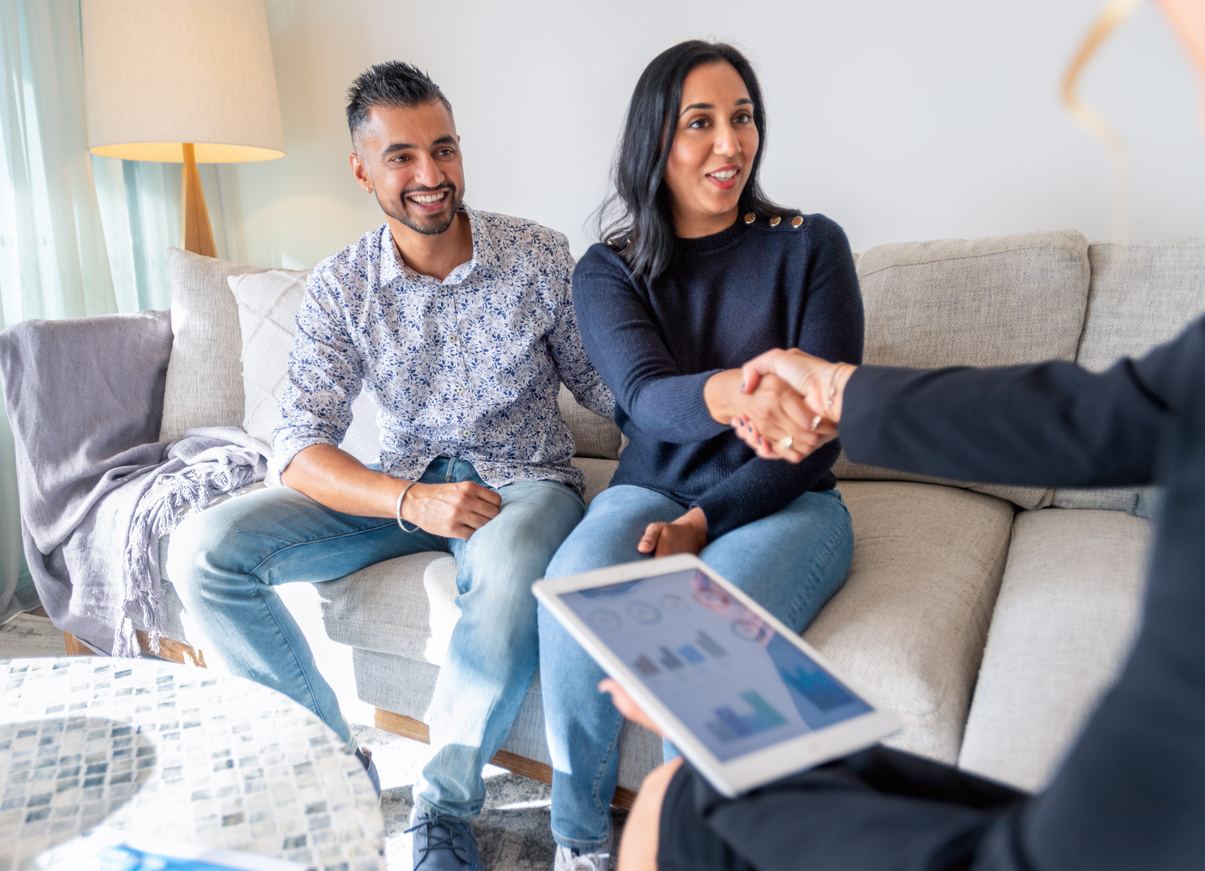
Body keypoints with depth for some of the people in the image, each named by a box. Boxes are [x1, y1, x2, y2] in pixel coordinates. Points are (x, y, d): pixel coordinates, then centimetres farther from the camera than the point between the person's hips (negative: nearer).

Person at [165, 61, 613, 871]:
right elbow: (299, 448, -11)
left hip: (523, 479, -2)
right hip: (402, 486, 3)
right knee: (204, 549, -14)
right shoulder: (341, 286, -4)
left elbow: (602, 385, 0)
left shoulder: (540, 257, -6)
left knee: (508, 569, -39)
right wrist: (411, 500, -29)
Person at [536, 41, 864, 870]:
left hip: (783, 501, -1)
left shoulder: (810, 246, -2)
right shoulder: (610, 269, 1)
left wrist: (703, 522, -16)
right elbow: (647, 396, -18)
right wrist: (730, 393, -42)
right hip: (650, 490, 2)